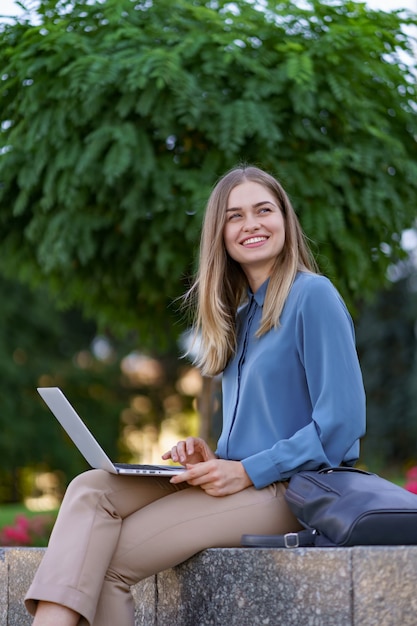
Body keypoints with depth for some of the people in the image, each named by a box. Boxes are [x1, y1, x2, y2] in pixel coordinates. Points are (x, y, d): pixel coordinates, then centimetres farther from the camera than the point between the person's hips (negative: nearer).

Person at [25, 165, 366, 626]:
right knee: (91, 489, -17)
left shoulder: (312, 295, -6)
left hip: (286, 490, -8)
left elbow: (342, 423, -14)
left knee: (107, 562, -20)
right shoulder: (240, 314, 20)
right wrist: (212, 459, 4)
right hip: (234, 481, 8)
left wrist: (245, 471, -14)